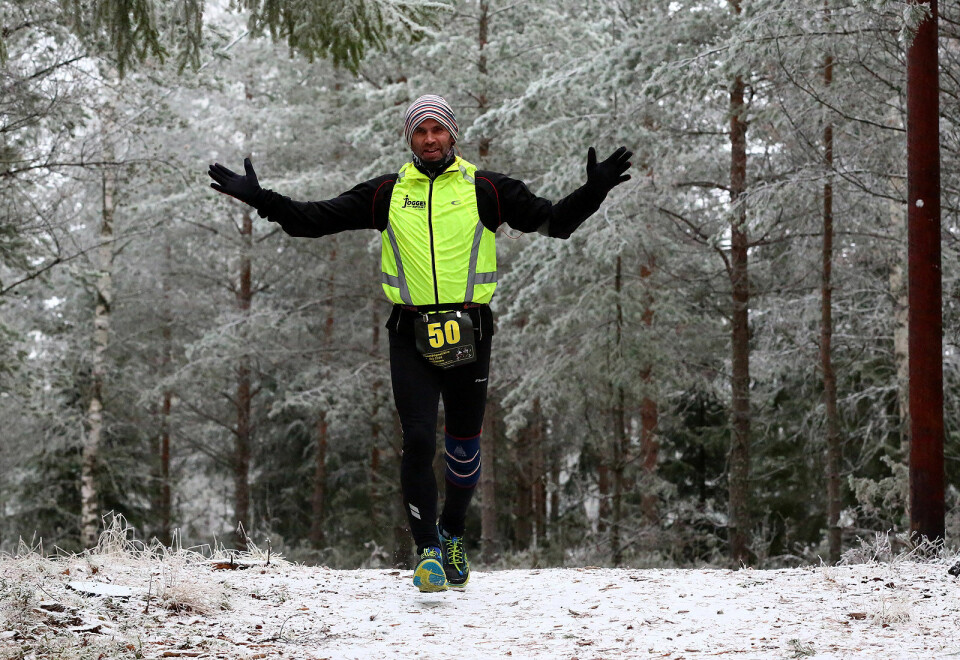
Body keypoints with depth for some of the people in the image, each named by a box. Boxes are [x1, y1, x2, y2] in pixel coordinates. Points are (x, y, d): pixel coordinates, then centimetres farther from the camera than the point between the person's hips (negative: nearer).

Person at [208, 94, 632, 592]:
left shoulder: (486, 191, 4)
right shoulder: (387, 194, 8)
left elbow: (556, 221, 2)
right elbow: (314, 219, 10)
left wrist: (593, 192, -14)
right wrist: (259, 198, 0)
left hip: (469, 335, 0)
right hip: (412, 335, 0)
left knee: (464, 445, 10)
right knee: (418, 441, -13)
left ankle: (452, 534, 34)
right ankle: (428, 550, -3)